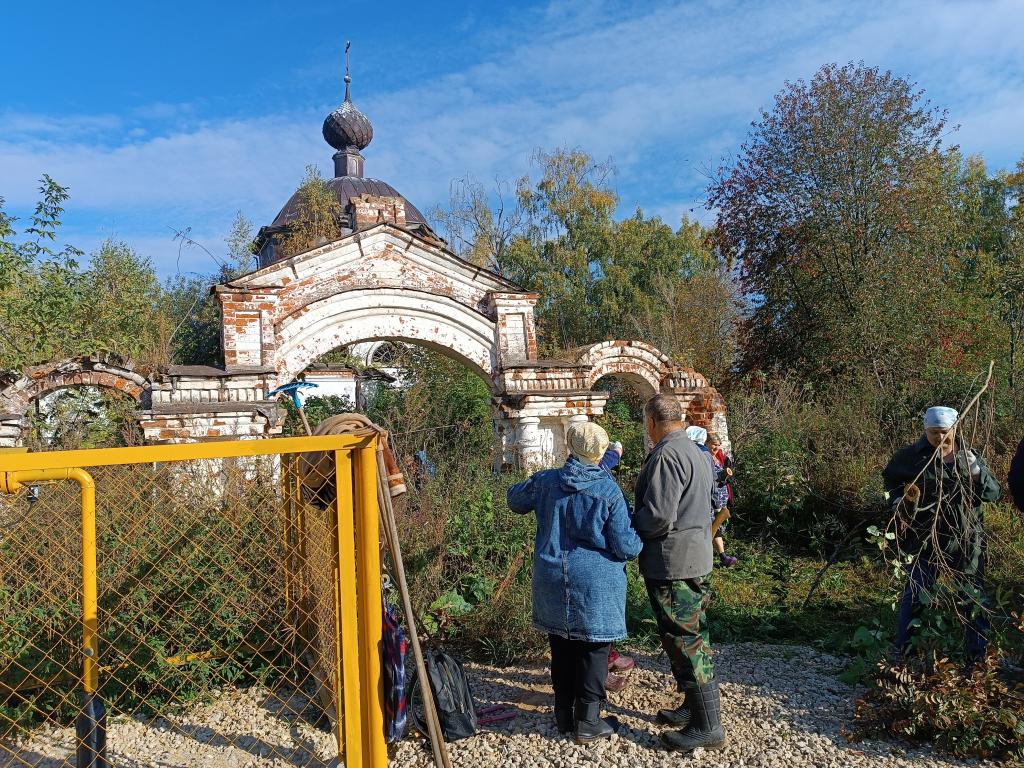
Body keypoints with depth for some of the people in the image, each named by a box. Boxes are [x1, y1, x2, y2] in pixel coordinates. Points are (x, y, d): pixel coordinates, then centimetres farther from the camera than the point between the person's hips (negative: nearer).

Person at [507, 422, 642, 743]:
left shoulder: (546, 481, -3)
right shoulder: (610, 490, -13)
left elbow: (514, 500, 16)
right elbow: (626, 546, -11)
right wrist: (639, 540, 10)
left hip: (553, 578, 4)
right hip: (595, 583, -4)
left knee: (561, 646, 17)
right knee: (593, 648, 9)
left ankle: (564, 715, 29)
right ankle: (587, 722, 15)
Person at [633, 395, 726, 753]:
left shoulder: (665, 456, -21)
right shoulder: (695, 451, 12)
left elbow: (659, 516, -26)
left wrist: (625, 526, -9)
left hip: (672, 563, -10)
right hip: (695, 556, 10)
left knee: (684, 641, -2)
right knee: (692, 636, 18)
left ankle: (708, 726, 6)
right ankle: (694, 707, 31)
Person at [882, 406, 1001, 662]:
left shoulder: (969, 456, 0)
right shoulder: (912, 456, -6)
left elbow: (993, 493, -5)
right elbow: (891, 479, 10)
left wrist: (975, 468, -21)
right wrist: (901, 497, -9)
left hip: (966, 538, 2)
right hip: (927, 538, -2)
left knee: (974, 597, 11)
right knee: (915, 594, 4)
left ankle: (978, 654, 28)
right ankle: (902, 650, 19)